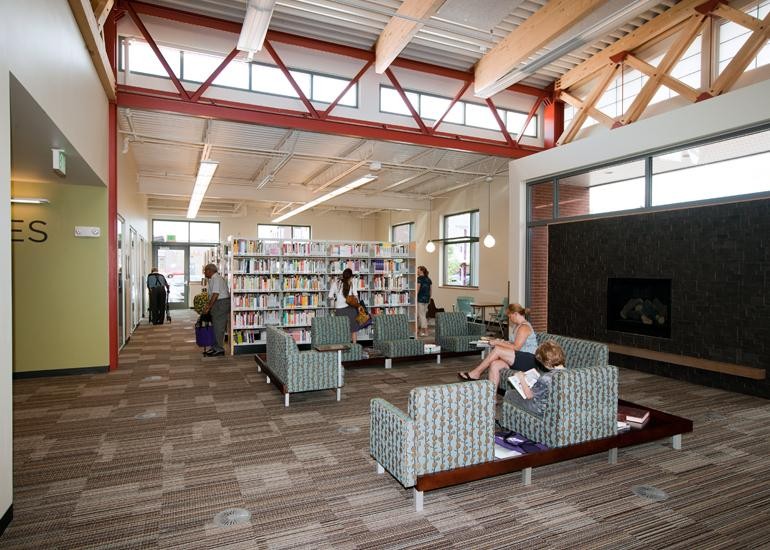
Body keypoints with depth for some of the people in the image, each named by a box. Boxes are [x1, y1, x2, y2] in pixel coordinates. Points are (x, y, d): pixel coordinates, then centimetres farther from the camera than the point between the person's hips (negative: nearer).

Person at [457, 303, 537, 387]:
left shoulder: (524, 327, -10)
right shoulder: (519, 326, 20)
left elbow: (516, 348, -17)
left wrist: (497, 343, -12)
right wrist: (502, 342, 10)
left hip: (528, 361, -9)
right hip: (520, 359, 9)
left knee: (497, 349, -22)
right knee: (494, 365, -18)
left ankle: (475, 373, -13)